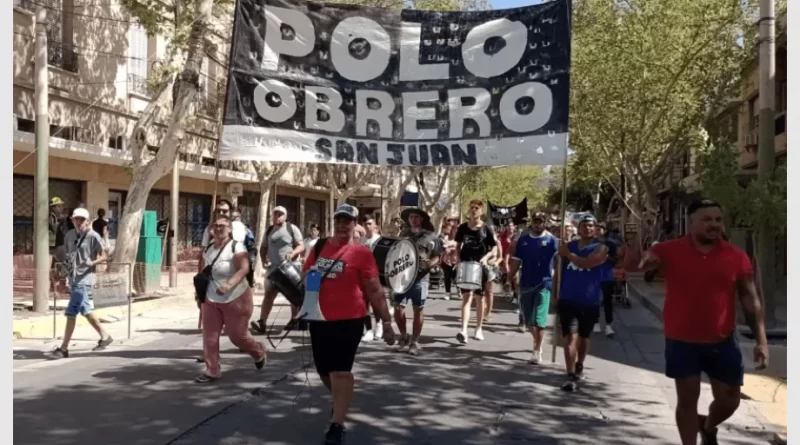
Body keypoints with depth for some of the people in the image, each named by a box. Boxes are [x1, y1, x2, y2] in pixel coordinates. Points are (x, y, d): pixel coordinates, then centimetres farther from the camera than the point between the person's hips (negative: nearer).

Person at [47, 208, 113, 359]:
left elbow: (103, 256, -6)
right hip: (72, 277, 7)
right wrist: (66, 262, 3)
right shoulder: (69, 235, 11)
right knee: (84, 310, 14)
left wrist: (92, 262, -23)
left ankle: (64, 348, -5)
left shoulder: (93, 236, -7)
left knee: (71, 313, -10)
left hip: (84, 278, -7)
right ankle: (104, 337, 28)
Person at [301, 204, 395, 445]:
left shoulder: (361, 252, -8)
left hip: (348, 320, -6)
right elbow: (304, 277, 19)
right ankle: (340, 401, 45)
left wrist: (386, 321, -7)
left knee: (340, 371, -6)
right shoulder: (320, 247, 7)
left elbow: (374, 290, -7)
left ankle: (337, 424, 5)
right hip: (319, 319, 6)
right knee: (323, 369, 17)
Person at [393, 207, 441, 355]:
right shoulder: (404, 234, 11)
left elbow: (437, 257, -1)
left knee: (418, 310, 3)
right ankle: (404, 337, 22)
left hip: (420, 278, -3)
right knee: (398, 308, 2)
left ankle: (415, 341, 13)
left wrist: (430, 264, -21)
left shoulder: (431, 237, -1)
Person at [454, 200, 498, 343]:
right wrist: (458, 260, -2)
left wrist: (486, 257, -16)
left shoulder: (486, 229, -3)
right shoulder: (462, 228, 3)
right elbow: (458, 245, 13)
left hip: (481, 266, 0)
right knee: (466, 297, -10)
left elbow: (494, 248, 2)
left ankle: (479, 328, 23)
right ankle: (463, 330, -20)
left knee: (479, 298, 10)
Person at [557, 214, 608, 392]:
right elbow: (561, 269, 16)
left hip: (590, 301, -1)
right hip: (568, 299, 1)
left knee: (583, 337, 17)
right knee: (571, 337, -11)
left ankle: (579, 367, 38)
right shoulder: (568, 245, 8)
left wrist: (568, 254, -12)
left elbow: (586, 263, -23)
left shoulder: (600, 248, -4)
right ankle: (571, 376, -12)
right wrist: (557, 292, 14)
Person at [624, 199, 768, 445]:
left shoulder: (736, 256, -4)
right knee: (687, 399, 6)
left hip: (722, 342, 2)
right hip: (681, 341, -2)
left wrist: (761, 340, -5)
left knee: (729, 400, 11)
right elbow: (633, 265, -17)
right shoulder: (669, 251, -7)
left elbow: (750, 300, 0)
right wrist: (637, 236, -36)